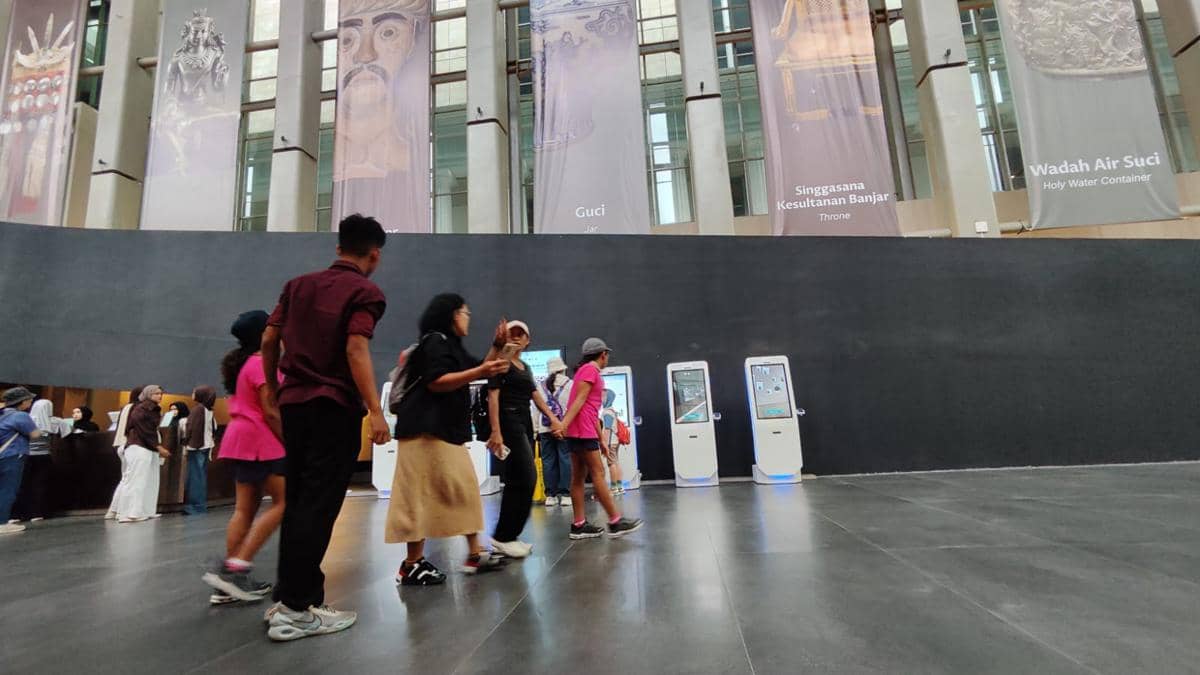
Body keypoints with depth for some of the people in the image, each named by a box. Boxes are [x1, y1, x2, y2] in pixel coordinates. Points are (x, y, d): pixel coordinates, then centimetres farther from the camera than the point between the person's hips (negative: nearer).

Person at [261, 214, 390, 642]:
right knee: (318, 506, -2)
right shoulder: (365, 292, -6)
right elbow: (356, 350, -19)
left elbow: (268, 340, 13)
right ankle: (296, 609, 3)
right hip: (334, 406, -7)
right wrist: (375, 411, -21)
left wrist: (272, 389, 25)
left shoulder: (298, 285, 14)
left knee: (297, 501, 15)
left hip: (293, 402, 7)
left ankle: (288, 594, 23)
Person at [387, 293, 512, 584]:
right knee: (422, 494, -7)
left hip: (446, 429, 11)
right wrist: (479, 372, -26)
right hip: (427, 429, -11)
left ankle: (474, 554, 18)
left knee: (463, 488, 11)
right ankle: (411, 565, 1)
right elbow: (435, 382, -21)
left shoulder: (452, 345, 22)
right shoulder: (435, 341, -10)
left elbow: (478, 369, 24)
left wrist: (497, 346, 12)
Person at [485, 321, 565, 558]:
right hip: (509, 421, -8)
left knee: (517, 480, 8)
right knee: (526, 478, -13)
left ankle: (507, 536, 15)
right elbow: (493, 397, -12)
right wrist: (496, 431, -21)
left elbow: (536, 396, 15)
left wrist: (553, 418, 1)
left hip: (525, 423, 8)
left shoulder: (526, 368, 20)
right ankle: (502, 536, -4)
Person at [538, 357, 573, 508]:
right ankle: (565, 494, 1)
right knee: (565, 460, 1)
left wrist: (536, 430, 12)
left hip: (545, 428, 3)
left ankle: (550, 495, 9)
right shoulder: (569, 384, 1)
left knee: (548, 461, 6)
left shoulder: (541, 386, 10)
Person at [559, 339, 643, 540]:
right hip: (582, 430, -10)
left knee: (578, 477, 6)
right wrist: (564, 423, -26)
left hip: (577, 431, 10)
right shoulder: (590, 369, -4)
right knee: (598, 473, -7)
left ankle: (579, 525, 8)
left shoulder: (589, 371, 24)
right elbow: (579, 399, -17)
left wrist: (601, 439, 21)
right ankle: (615, 522, -3)